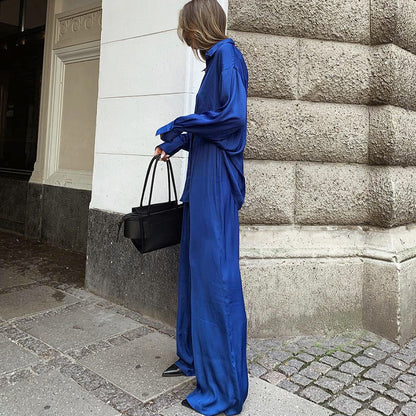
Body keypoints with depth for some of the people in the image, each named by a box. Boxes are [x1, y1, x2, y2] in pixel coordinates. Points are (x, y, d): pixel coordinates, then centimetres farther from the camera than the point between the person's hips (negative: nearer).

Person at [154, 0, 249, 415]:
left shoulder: (227, 55, -7)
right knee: (195, 266, 13)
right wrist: (176, 143, 25)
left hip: (216, 181, -10)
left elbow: (234, 116, -18)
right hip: (202, 179, 10)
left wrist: (178, 126, -9)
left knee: (214, 271, -7)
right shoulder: (215, 60, 21)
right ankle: (194, 357, 29)